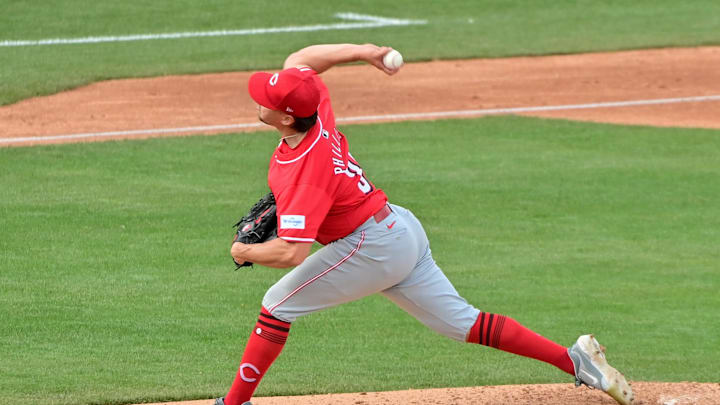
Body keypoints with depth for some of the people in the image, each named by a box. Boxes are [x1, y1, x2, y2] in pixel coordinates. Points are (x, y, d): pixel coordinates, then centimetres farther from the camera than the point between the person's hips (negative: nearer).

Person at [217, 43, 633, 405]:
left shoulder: (306, 172, -28)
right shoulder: (316, 110, -5)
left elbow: (291, 253, -31)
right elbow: (299, 59, 16)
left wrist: (245, 251, -13)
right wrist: (360, 51, 10)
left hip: (372, 249, -10)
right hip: (402, 228, 10)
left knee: (278, 306, -2)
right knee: (462, 321, 12)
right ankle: (574, 358, 8)